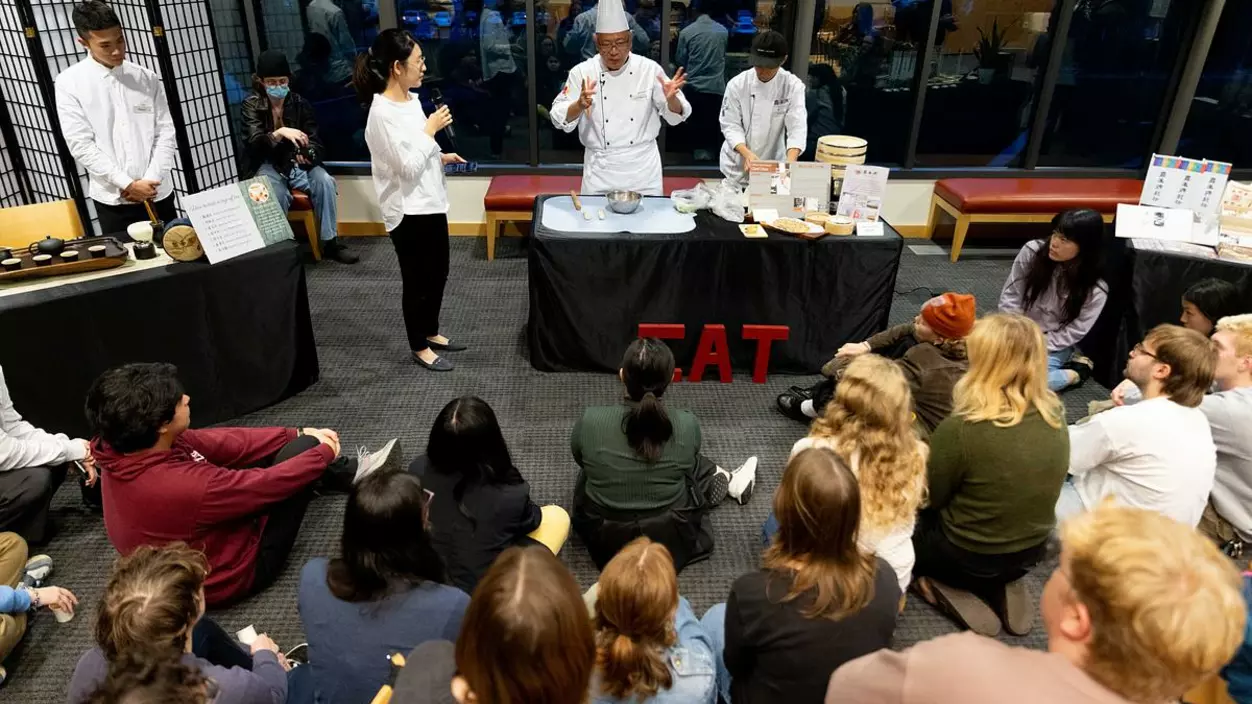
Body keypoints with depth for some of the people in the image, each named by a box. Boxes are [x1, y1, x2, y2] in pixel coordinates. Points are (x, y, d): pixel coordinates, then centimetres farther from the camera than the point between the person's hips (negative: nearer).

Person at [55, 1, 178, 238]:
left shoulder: (147, 78, 3)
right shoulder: (69, 82, -3)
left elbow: (165, 132, 3)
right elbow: (81, 145, -8)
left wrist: (151, 180, -9)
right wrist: (127, 184, -14)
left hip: (158, 193, 2)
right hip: (112, 198, -2)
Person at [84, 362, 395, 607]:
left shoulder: (126, 451, -14)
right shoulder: (180, 485, -40)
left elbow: (218, 442, -6)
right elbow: (267, 484, -27)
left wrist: (296, 433, -2)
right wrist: (322, 451, -10)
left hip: (207, 534, 8)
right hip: (232, 573, -8)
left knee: (291, 442, 10)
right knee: (302, 450, -10)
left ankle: (349, 473, 30)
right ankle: (351, 475, 19)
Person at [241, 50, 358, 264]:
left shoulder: (300, 103, 1)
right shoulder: (251, 106, -3)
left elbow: (316, 140, -4)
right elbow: (254, 144, -17)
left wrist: (308, 154, -30)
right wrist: (279, 133, -38)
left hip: (297, 162, 2)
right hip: (269, 165, -2)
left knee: (325, 181, -29)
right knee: (275, 194, -35)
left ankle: (331, 242, -19)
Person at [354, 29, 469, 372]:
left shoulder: (411, 100, 7)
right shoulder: (382, 113, -21)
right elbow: (408, 166, -23)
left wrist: (442, 158, 7)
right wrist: (430, 129, -15)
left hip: (430, 203, 9)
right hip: (408, 211, -9)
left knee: (438, 273, 19)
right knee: (418, 281, 5)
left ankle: (431, 333, 37)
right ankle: (419, 347, 23)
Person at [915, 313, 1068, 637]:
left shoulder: (962, 430, -30)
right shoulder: (1056, 418, -11)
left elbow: (929, 498, -14)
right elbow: (1021, 487, 5)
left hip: (969, 554, -5)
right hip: (1032, 549, 5)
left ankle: (952, 589, 5)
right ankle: (1002, 588, 14)